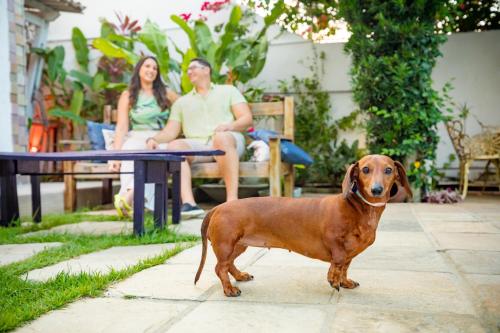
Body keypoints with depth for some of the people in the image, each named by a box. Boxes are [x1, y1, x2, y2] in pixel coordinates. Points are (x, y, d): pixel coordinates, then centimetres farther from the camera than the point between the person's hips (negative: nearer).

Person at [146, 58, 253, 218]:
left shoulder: (228, 90, 20)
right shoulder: (182, 102, 28)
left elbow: (247, 119, 7)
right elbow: (171, 131, 16)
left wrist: (230, 126, -14)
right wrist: (155, 139, -5)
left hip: (229, 140, -2)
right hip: (197, 146, 3)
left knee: (222, 137, -37)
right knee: (174, 145, -27)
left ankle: (232, 200, -41)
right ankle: (189, 203, -41)